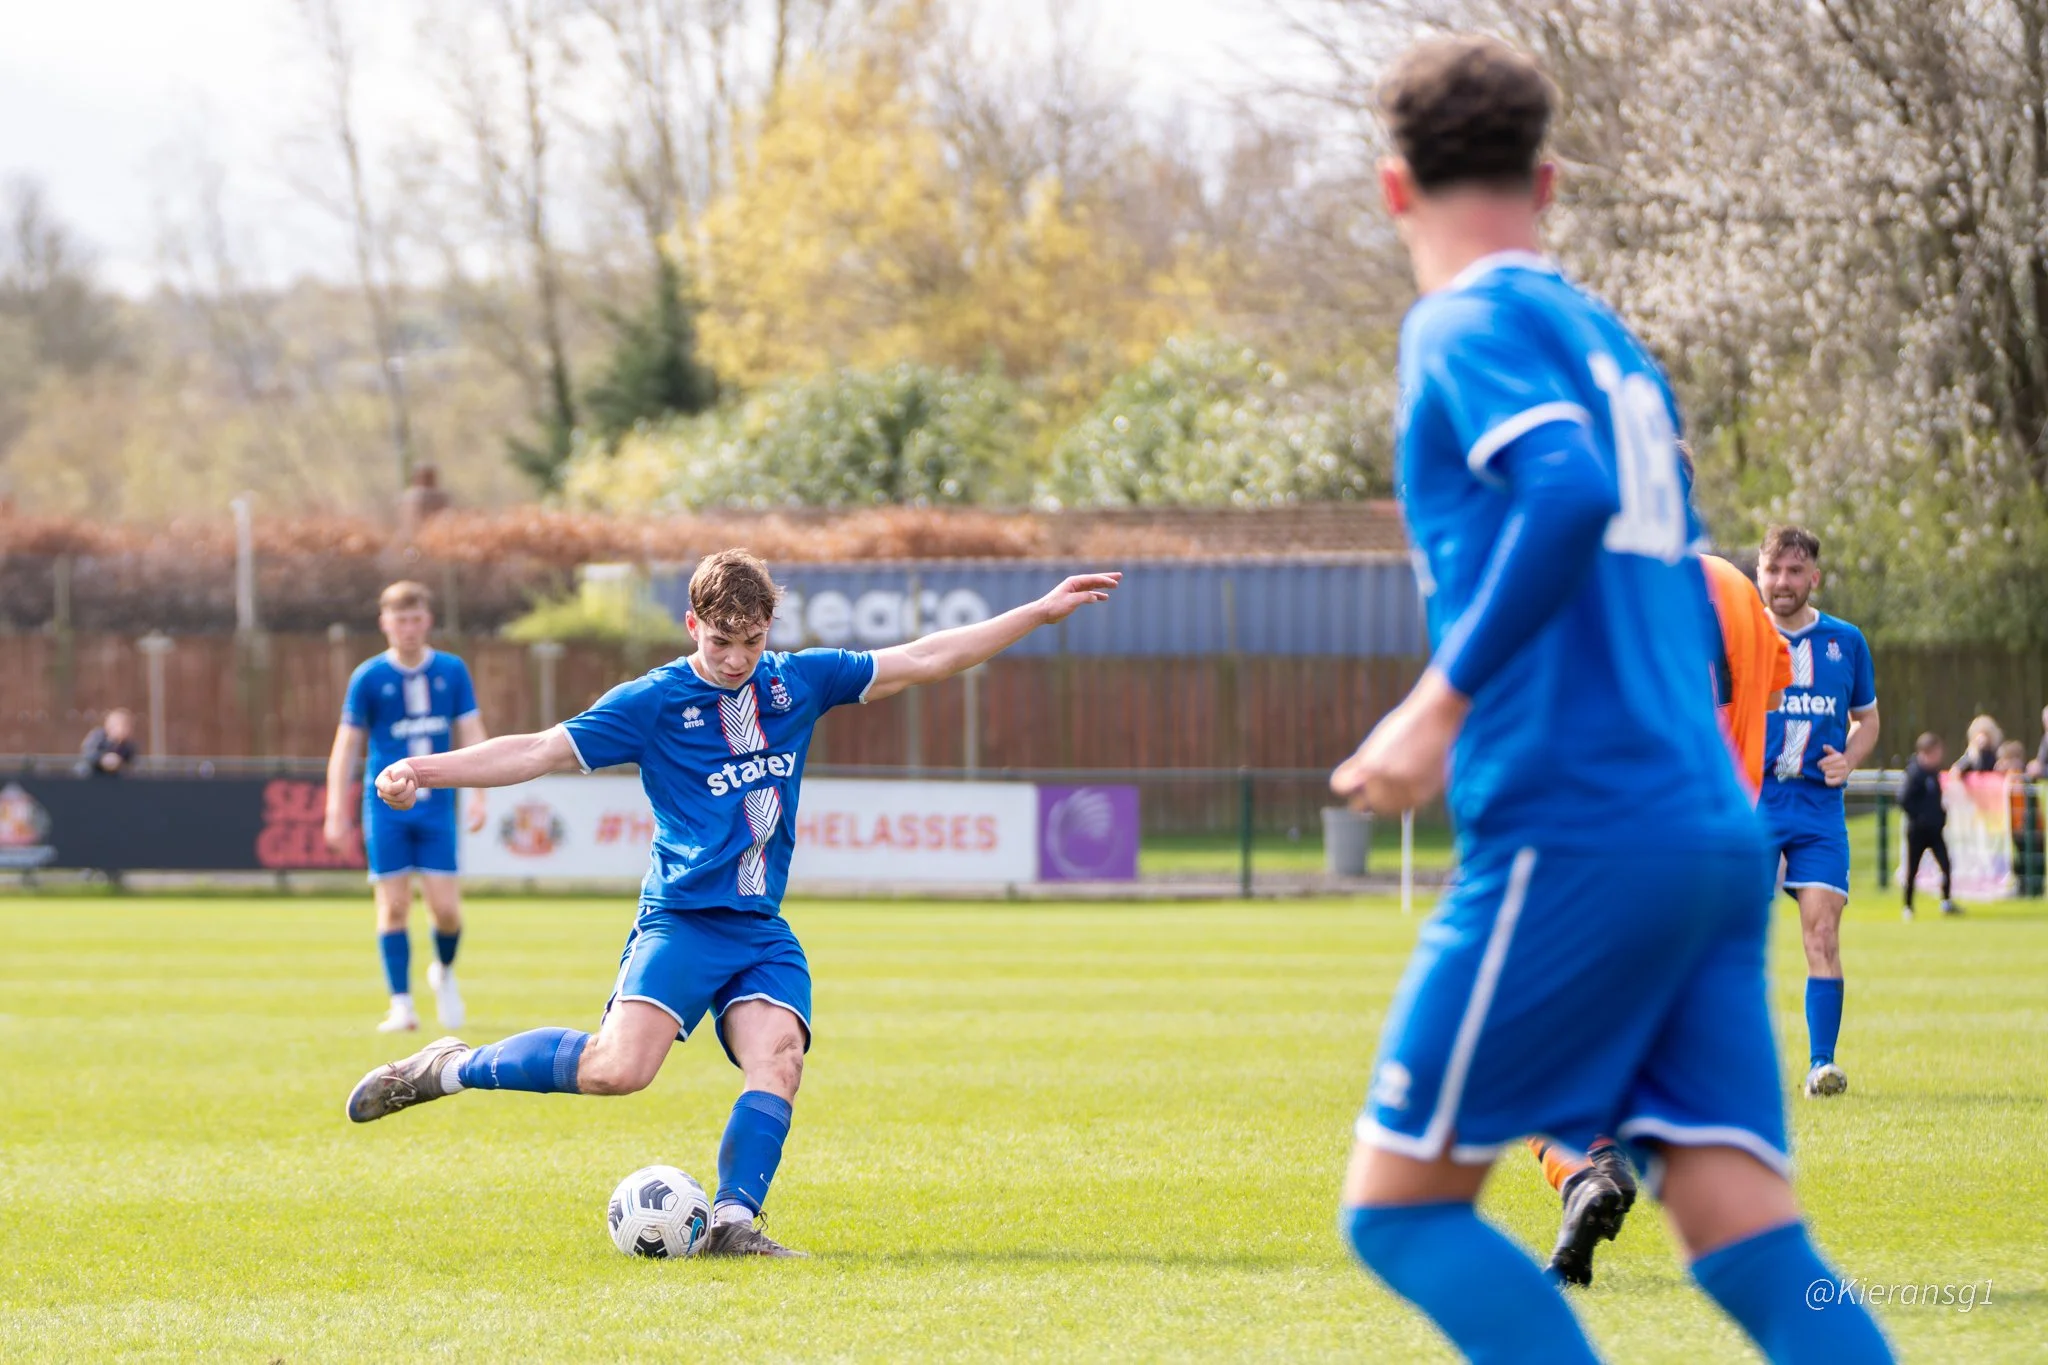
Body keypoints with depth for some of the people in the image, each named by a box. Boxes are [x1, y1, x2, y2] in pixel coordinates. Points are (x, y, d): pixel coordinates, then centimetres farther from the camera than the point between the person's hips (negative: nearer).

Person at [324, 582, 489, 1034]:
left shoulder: (452, 671, 5)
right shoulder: (368, 677, 0)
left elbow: (472, 735, 8)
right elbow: (347, 747, 4)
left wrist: (478, 794, -2)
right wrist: (337, 813, 1)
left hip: (437, 808, 1)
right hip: (386, 807, -1)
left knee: (446, 908, -3)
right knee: (394, 907, -4)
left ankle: (444, 973, 27)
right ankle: (401, 1005, 4)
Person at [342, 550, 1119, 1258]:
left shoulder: (798, 683, 10)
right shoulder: (653, 703, -3)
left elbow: (925, 660, 14)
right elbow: (543, 751, -6)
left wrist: (1041, 612, 13)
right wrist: (427, 772, -17)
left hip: (763, 931, 5)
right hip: (682, 918, -5)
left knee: (778, 1062, -19)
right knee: (617, 1068, -21)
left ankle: (734, 1222, -20)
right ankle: (451, 1068, -4)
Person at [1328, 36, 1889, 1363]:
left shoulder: (1467, 326, -3)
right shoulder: (1613, 343, 22)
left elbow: (1571, 495, -22)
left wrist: (1441, 702, -20)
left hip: (1574, 841, -8)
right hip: (1717, 832, 8)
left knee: (1400, 1205, 1)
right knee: (1754, 1245, -1)